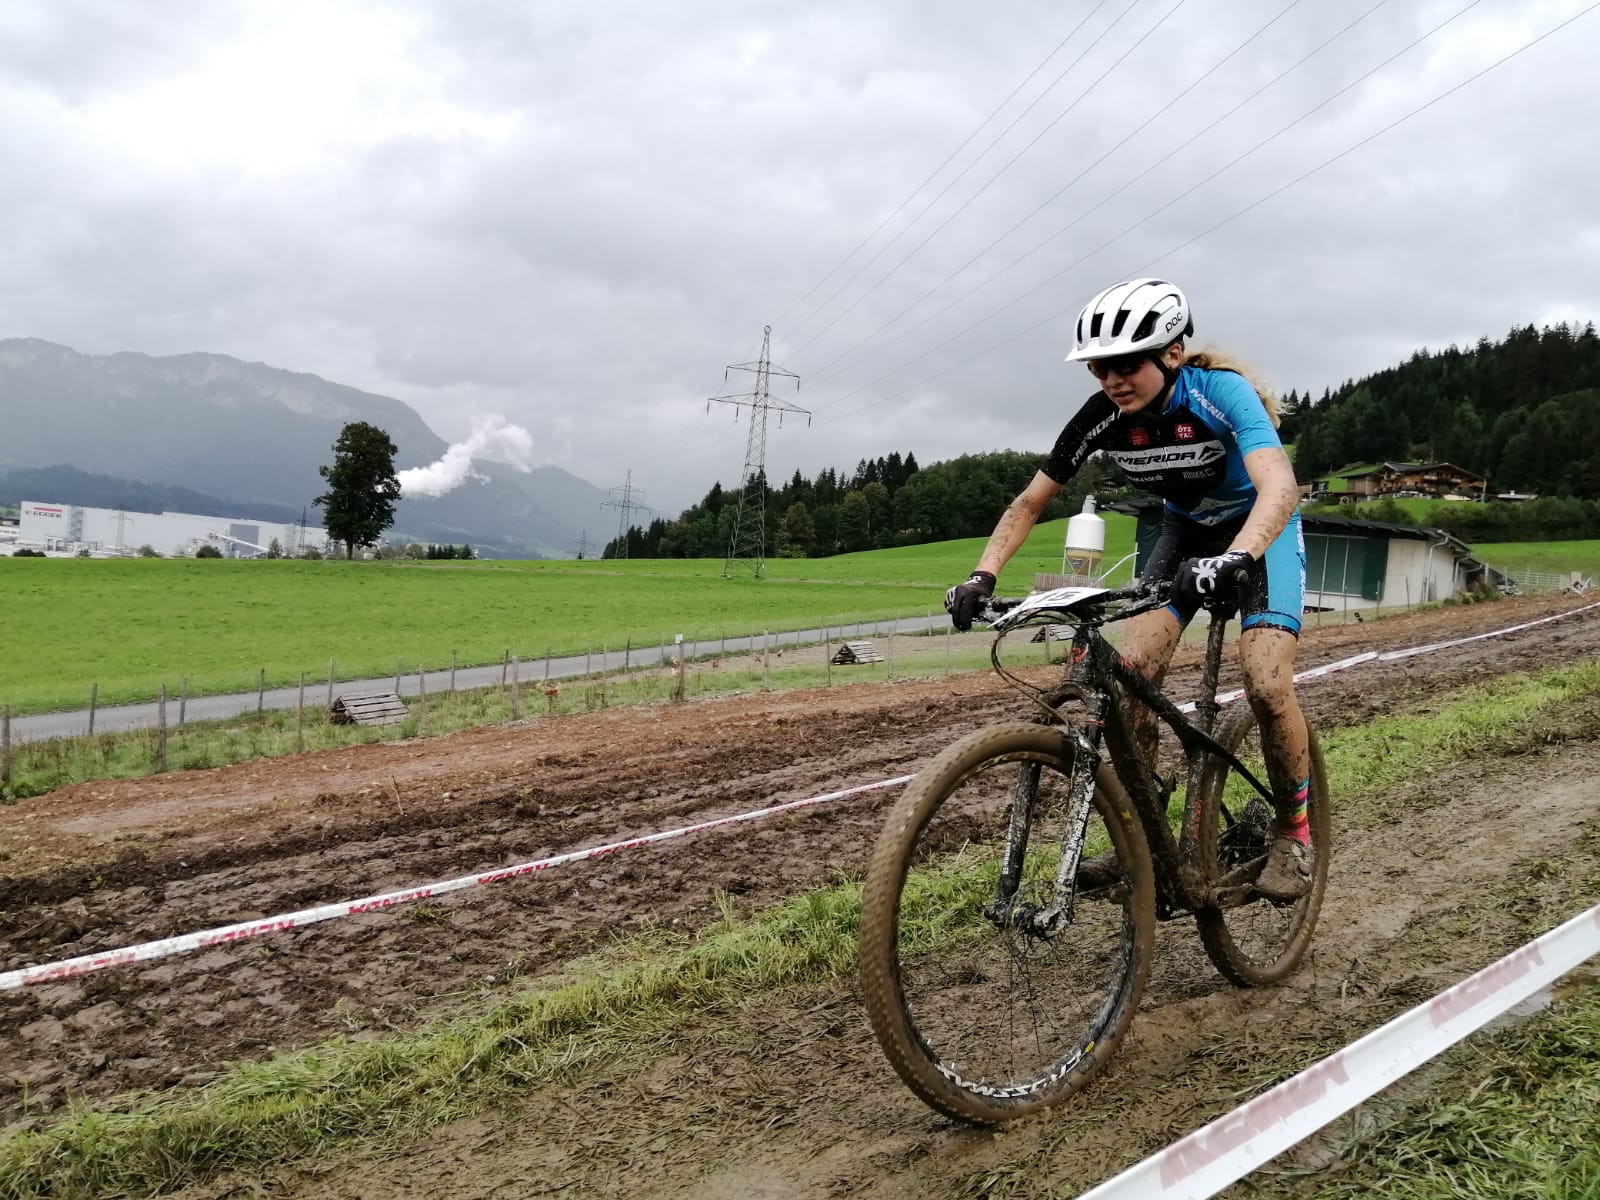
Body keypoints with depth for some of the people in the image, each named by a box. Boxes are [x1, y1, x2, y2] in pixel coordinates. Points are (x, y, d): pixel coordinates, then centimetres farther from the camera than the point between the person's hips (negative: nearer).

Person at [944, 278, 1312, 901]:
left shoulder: (1220, 392, -31)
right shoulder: (1101, 416, -19)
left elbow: (1279, 486, -45)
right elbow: (1029, 503, -11)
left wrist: (1230, 560, -63)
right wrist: (982, 576, -25)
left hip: (1260, 528, -4)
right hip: (1186, 529, 4)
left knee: (1266, 685, -22)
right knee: (1132, 671, -14)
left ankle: (1293, 830, 3)